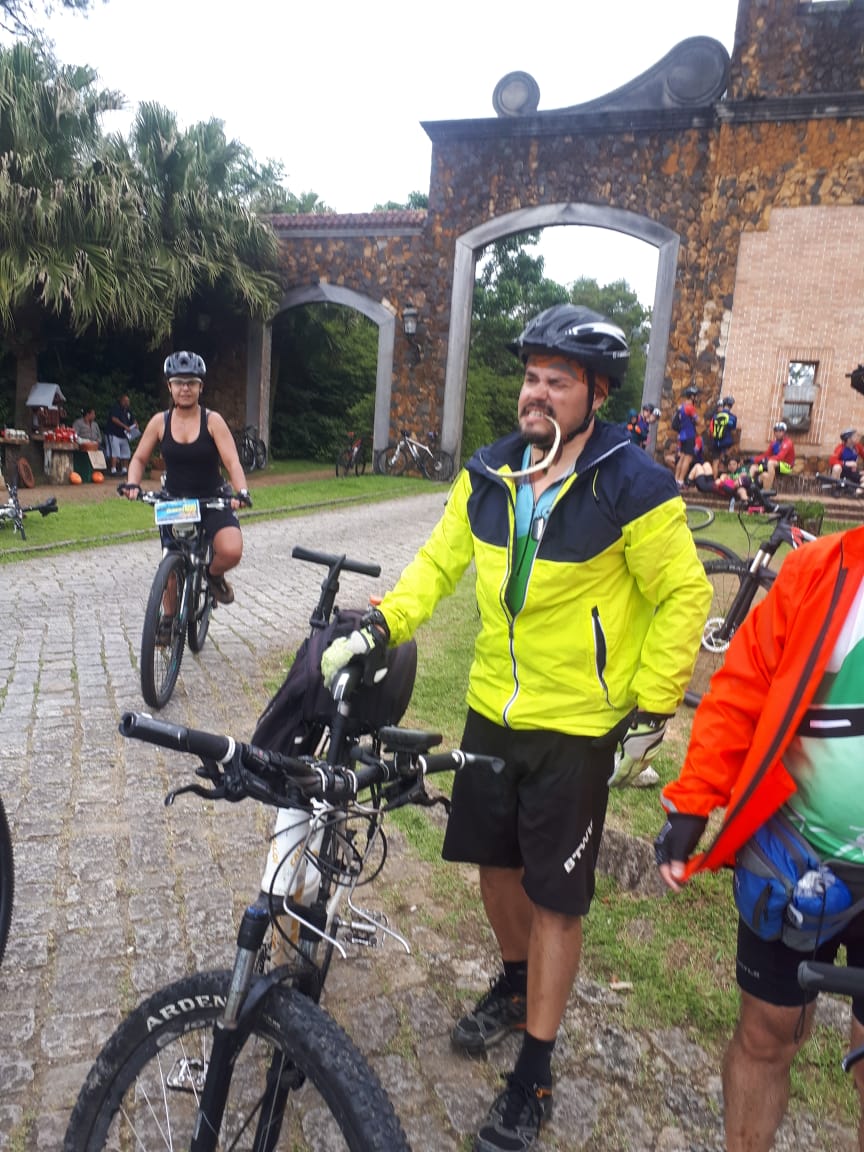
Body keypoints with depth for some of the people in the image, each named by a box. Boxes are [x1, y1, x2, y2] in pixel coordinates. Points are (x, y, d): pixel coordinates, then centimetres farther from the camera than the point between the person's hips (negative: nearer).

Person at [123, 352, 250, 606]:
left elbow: (232, 462, -16)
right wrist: (132, 484, -14)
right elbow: (139, 459, 6)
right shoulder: (160, 421, -1)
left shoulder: (212, 420, -8)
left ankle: (214, 575, 8)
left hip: (212, 502, -2)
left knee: (231, 551, -27)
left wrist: (242, 492, -33)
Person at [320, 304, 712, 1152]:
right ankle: (515, 984, 50)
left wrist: (650, 714, -8)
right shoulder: (488, 475, -1)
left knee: (555, 898, 8)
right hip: (493, 712, 5)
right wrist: (375, 628, -6)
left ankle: (532, 1077, 29)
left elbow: (684, 598, -9)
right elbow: (438, 564, 7)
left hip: (577, 730, -5)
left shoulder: (632, 487, -16)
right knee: (496, 862, 20)